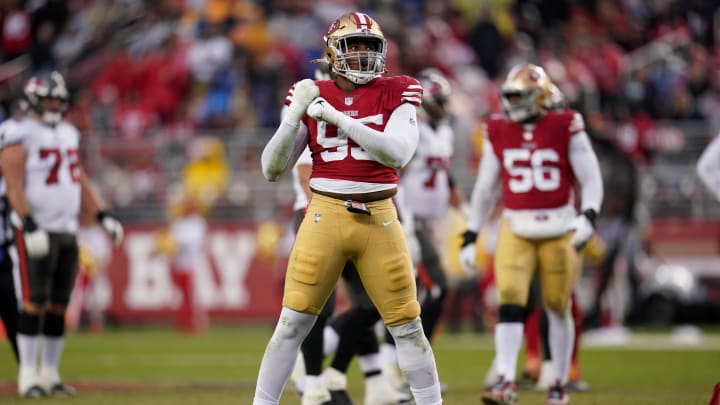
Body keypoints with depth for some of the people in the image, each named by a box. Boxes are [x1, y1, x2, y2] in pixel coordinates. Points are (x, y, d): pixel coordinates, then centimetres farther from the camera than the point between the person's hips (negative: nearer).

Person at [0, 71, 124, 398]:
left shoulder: (68, 134, 16)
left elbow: (81, 182, 21)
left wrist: (103, 217, 12)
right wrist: (29, 226, -23)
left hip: (67, 232, 7)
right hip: (37, 232, -7)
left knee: (59, 306, 7)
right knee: (35, 303, -8)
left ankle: (50, 373, 12)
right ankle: (29, 375, -5)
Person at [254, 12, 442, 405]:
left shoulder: (395, 93, 2)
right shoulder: (312, 96, 4)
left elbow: (398, 153, -15)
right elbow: (272, 169, 3)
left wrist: (338, 117, -18)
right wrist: (295, 115, -11)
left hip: (379, 220, 0)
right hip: (325, 216, 0)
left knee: (407, 325, 4)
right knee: (291, 324, -2)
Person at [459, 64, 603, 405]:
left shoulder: (565, 128, -4)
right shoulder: (498, 133, 5)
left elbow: (591, 179, -1)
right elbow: (485, 189, 13)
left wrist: (588, 217, -19)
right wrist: (470, 238, 12)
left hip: (558, 229, -2)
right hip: (516, 230, 2)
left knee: (558, 307, 7)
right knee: (510, 302, -13)